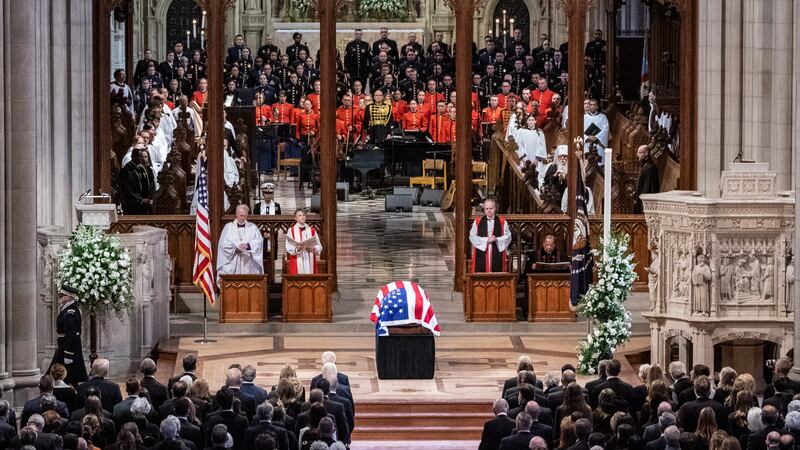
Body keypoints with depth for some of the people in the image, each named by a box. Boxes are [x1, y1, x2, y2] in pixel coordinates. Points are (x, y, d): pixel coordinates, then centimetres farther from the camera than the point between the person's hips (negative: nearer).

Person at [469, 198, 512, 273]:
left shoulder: (502, 222, 8)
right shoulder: (477, 222, 8)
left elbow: (508, 237, 4)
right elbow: (472, 237, 2)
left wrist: (496, 239, -14)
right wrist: (486, 240, -11)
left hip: (497, 255, 0)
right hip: (481, 255, 0)